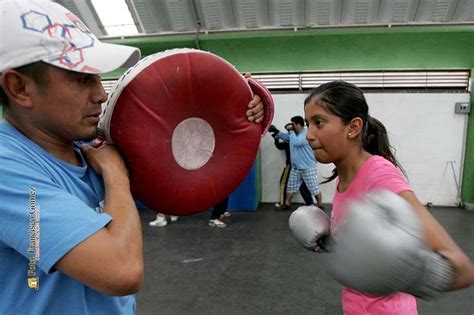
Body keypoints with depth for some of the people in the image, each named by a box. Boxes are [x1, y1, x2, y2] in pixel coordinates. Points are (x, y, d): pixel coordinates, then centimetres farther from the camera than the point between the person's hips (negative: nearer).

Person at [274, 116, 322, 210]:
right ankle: (287, 204, 24)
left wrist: (291, 132, -16)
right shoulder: (294, 134, 10)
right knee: (290, 186, 13)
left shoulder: (307, 134, -18)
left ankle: (320, 206, 11)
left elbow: (296, 142, -30)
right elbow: (285, 137, 26)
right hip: (295, 167, 9)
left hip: (308, 168, -8)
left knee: (314, 187, -1)